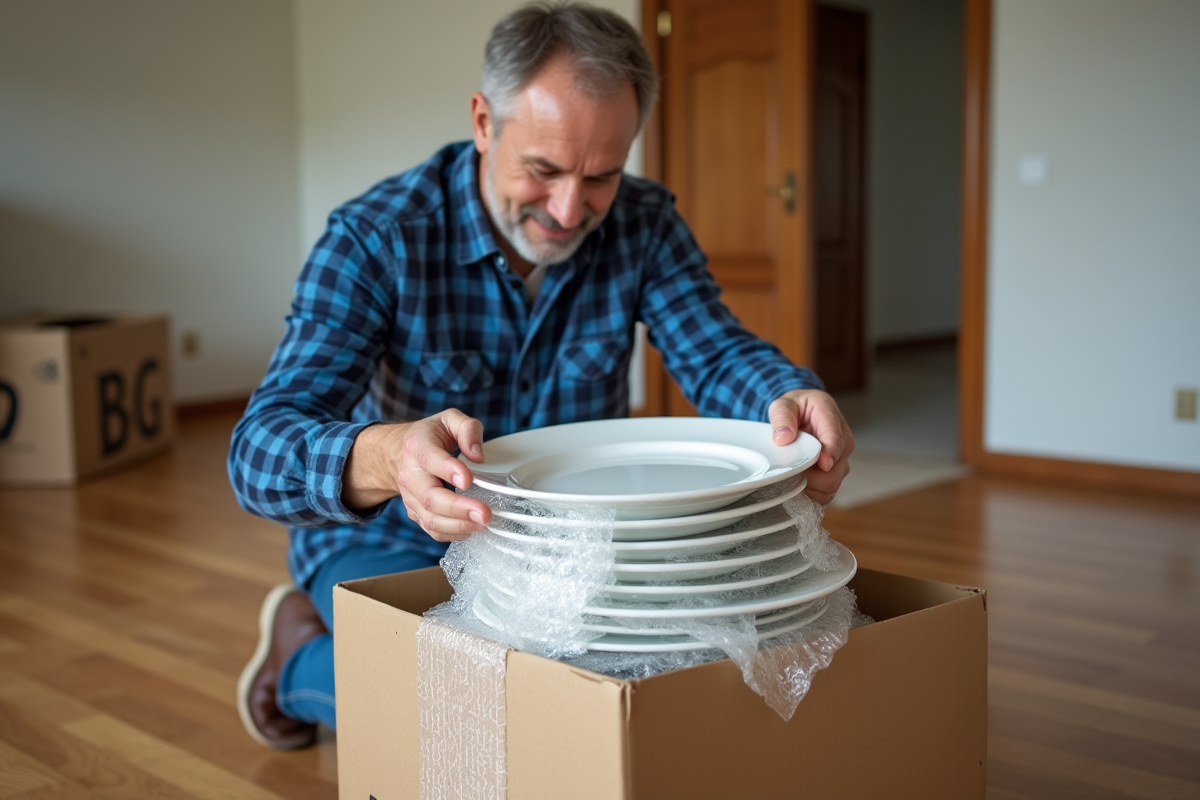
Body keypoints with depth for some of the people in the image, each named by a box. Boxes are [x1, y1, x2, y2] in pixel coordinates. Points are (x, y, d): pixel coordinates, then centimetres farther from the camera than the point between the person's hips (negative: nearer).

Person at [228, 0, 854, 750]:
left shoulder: (644, 225, -10)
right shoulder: (375, 238, -23)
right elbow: (262, 448, -32)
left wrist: (790, 397, -45)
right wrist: (385, 458, -57)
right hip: (395, 540, -4)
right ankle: (302, 656, 6)